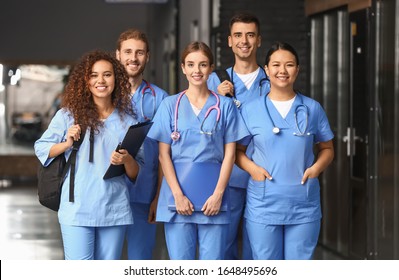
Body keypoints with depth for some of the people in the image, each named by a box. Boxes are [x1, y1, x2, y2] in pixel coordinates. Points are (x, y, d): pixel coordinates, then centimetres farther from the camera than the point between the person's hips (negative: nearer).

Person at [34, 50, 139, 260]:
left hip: (114, 210, 3)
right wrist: (67, 144, -8)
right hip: (77, 209, -3)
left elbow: (135, 174, 10)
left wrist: (127, 159, -12)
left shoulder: (127, 120, 8)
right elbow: (40, 148, 9)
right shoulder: (69, 114, 3)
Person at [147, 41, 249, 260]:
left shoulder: (225, 106, 7)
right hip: (178, 194, 0)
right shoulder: (170, 105, 6)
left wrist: (218, 194, -7)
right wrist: (178, 194, -8)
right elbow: (164, 154, 2)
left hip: (213, 195, 0)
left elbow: (229, 154, 4)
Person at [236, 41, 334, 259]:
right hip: (263, 205, -1)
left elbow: (327, 149, 14)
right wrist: (252, 168, -11)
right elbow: (237, 149, 9)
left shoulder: (312, 109, 6)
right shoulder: (251, 110, 3)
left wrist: (316, 168, -7)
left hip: (303, 206, 1)